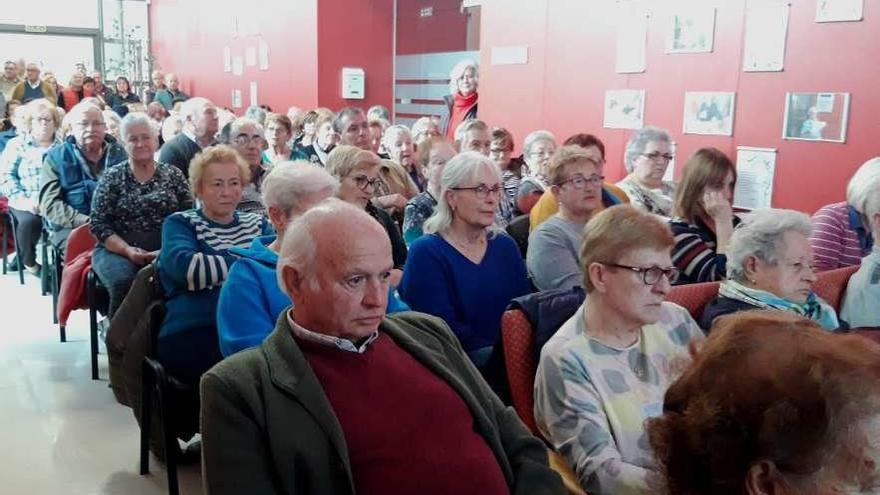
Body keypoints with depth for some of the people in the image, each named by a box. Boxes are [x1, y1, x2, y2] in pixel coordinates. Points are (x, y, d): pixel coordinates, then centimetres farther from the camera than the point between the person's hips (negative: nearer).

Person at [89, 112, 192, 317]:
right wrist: (127, 249, -12)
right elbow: (98, 223, 3)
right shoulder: (111, 177, 8)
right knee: (126, 282, -33)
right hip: (117, 251, 0)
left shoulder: (173, 174, 12)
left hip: (166, 251, 1)